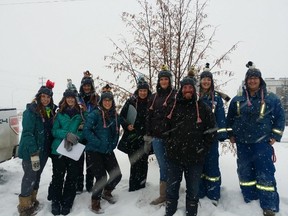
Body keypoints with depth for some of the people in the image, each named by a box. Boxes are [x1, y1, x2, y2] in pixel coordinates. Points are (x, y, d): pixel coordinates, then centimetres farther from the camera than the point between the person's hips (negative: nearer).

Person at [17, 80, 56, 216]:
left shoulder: (51, 111, 7)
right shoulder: (31, 111, -15)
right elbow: (27, 133, -21)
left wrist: (51, 148, 8)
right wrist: (34, 153, -26)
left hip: (44, 150, 7)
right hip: (30, 152, -7)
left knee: (37, 176, 19)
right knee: (30, 177, 1)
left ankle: (32, 200, 36)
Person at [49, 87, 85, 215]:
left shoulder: (81, 113, 4)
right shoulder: (60, 113, 5)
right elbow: (54, 131, -1)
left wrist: (77, 135, -16)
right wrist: (67, 134, -20)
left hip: (75, 150, 0)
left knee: (72, 177, 7)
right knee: (58, 177, 7)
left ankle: (67, 202, 24)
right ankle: (55, 202, 26)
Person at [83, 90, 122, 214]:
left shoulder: (115, 116, 7)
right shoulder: (95, 114, -11)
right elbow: (86, 130, -18)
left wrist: (112, 146, 3)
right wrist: (99, 143, -19)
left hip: (108, 151, 6)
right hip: (94, 151, -6)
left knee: (117, 175, 5)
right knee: (102, 178, -8)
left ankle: (106, 192, 36)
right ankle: (95, 202, 18)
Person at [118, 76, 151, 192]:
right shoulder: (131, 102, -1)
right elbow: (121, 116, 3)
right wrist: (127, 125, -12)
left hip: (145, 137, 1)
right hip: (132, 137, -1)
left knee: (143, 161, 6)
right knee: (134, 162, 0)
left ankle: (141, 183, 22)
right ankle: (134, 185, 13)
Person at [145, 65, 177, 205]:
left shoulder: (175, 95, -2)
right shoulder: (154, 97, 13)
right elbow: (149, 116, 13)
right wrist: (147, 135, 8)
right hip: (157, 137, 4)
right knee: (163, 165, 9)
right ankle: (163, 195, 19)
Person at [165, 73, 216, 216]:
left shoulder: (203, 108, 0)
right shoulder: (173, 106, 4)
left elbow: (211, 131, 2)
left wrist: (203, 149, -2)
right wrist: (169, 146, 7)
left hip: (195, 158, -1)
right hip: (174, 156, 2)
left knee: (193, 190, 12)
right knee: (171, 188, 13)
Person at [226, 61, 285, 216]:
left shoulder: (271, 99, -2)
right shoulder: (237, 100, 3)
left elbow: (280, 117, 3)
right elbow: (230, 119, 13)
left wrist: (275, 136, -3)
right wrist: (231, 135, 8)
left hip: (263, 143, -2)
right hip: (242, 144, 3)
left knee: (265, 174, 0)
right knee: (245, 172, 12)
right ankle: (250, 199, 29)